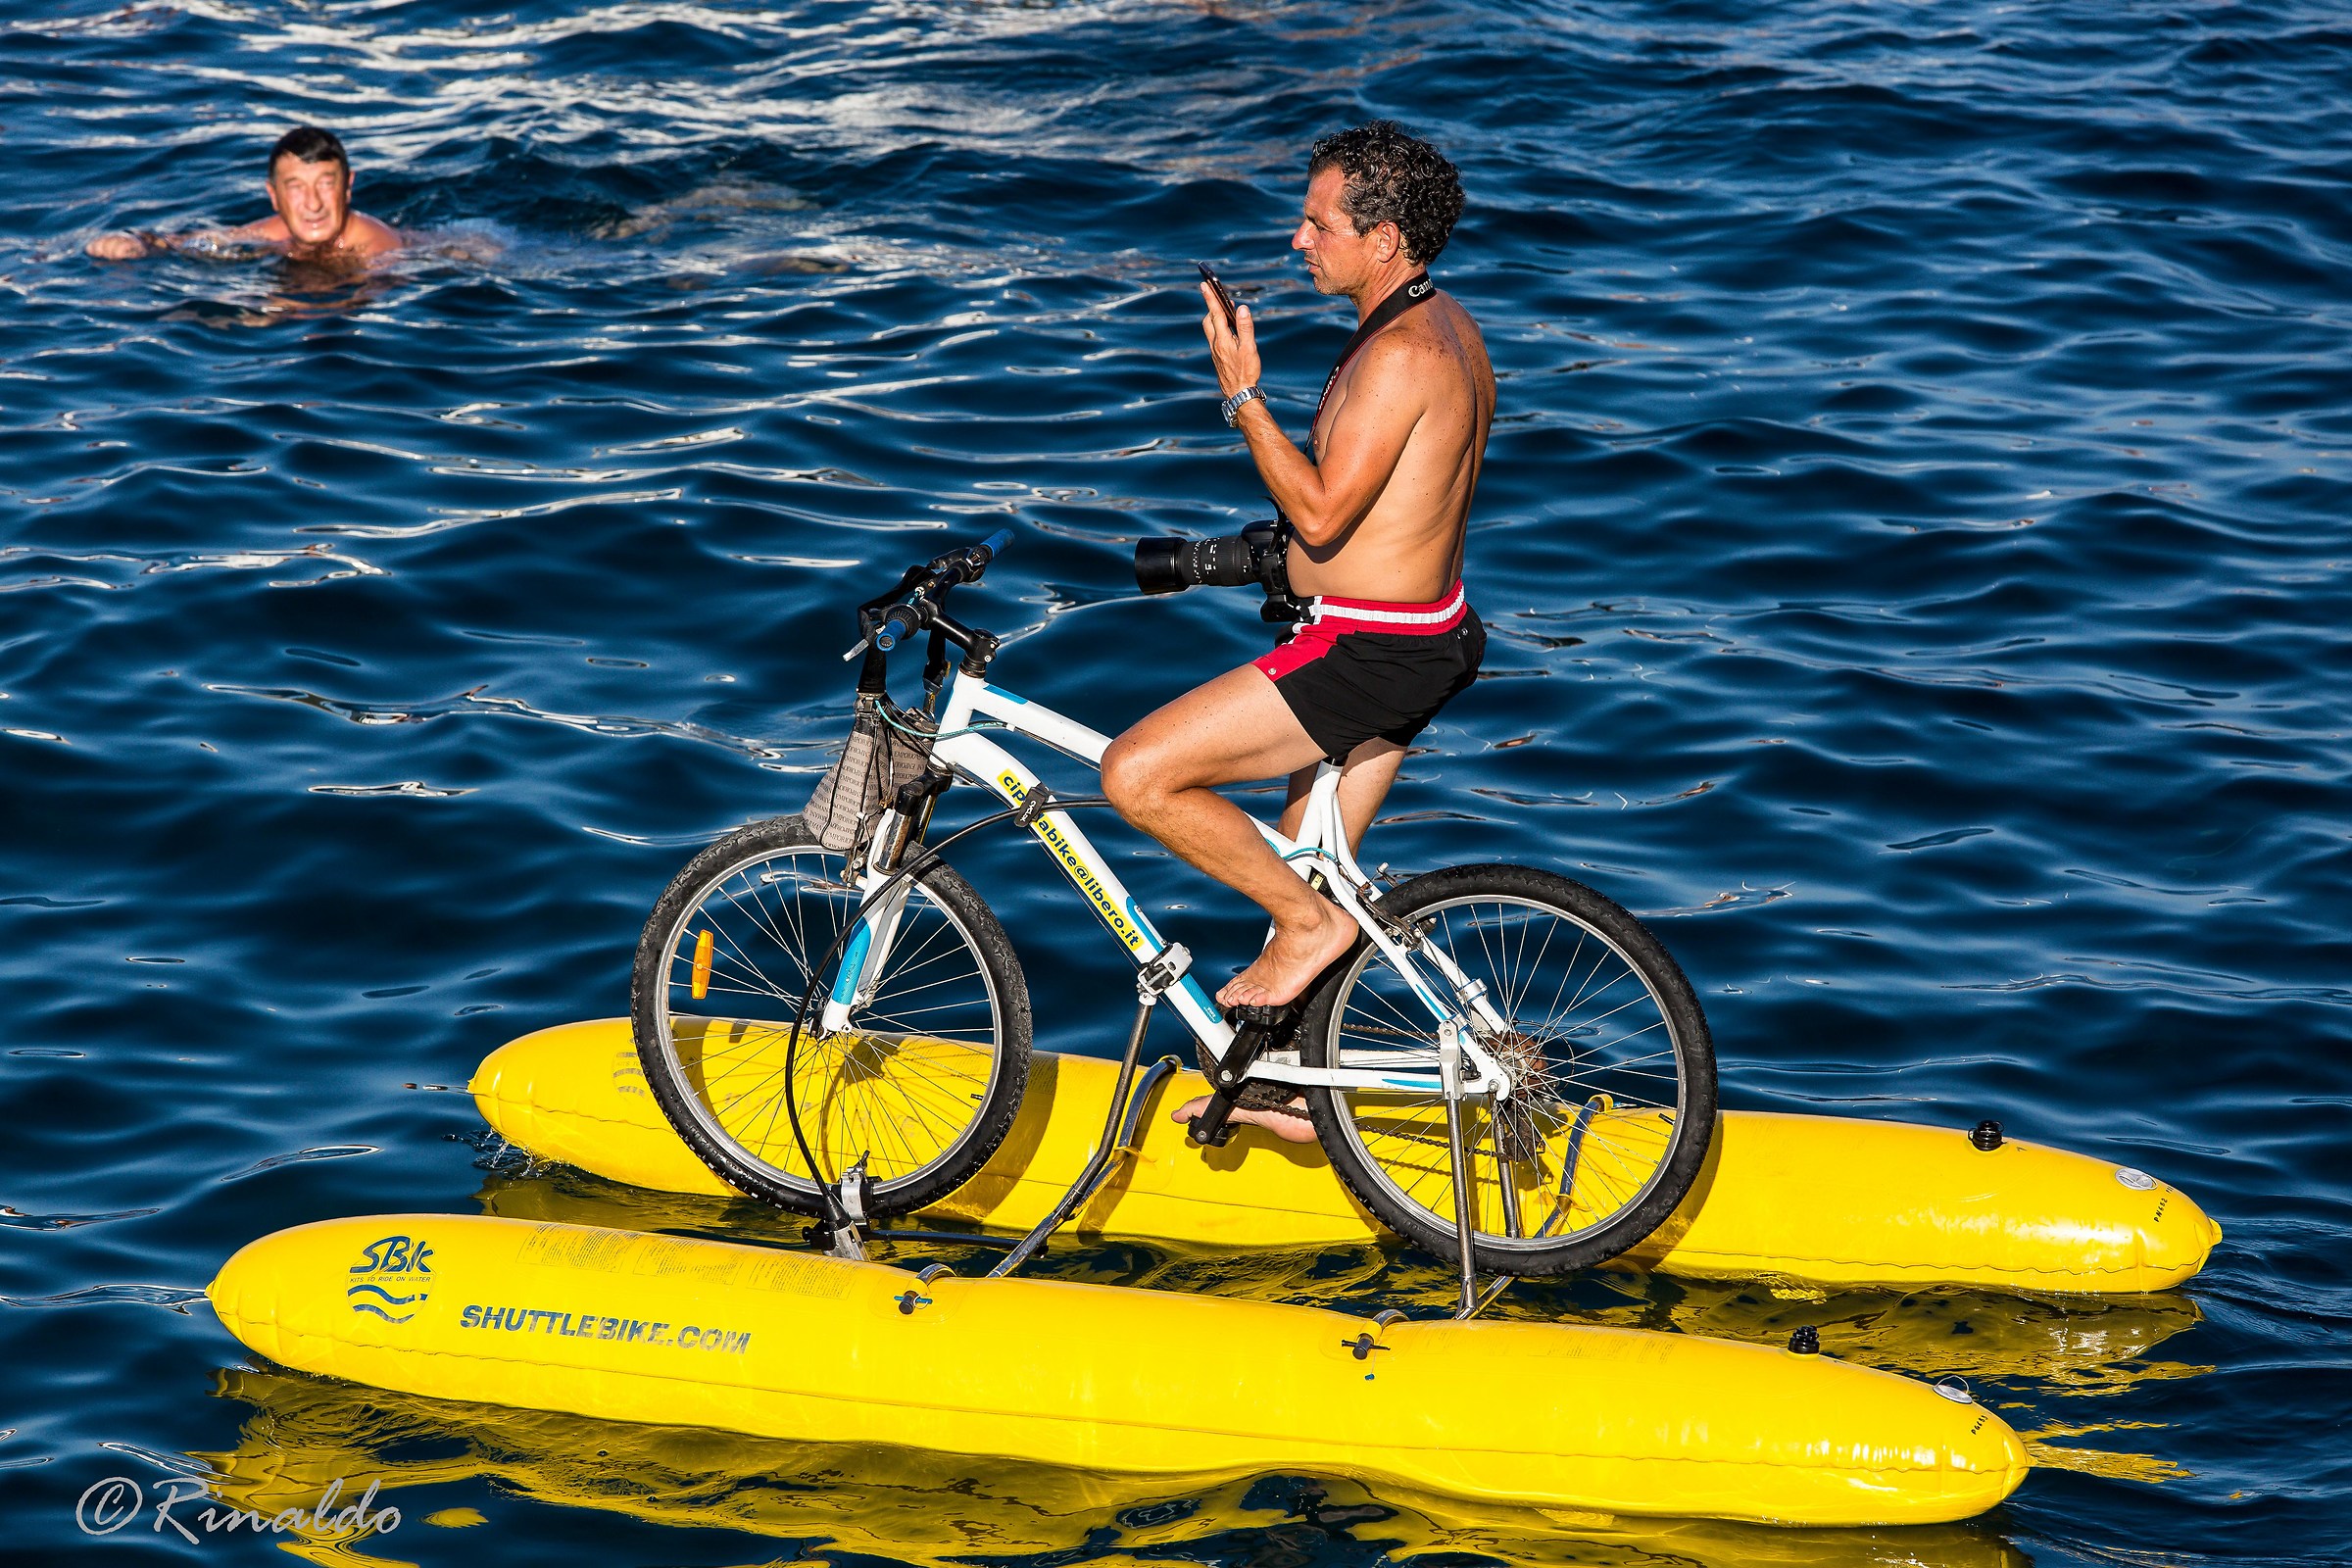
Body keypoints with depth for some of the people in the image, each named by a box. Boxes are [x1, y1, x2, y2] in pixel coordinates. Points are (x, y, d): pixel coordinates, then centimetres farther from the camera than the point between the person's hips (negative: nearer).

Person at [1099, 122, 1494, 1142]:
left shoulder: (1402, 354, -23)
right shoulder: (1445, 328, 9)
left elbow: (1320, 513, -24)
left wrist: (1243, 396, -18)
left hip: (1370, 653, -10)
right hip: (1422, 636, 10)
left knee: (1137, 774, -12)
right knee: (1307, 861, 21)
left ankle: (1309, 921, -2)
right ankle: (1289, 1086, 33)